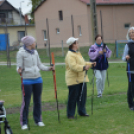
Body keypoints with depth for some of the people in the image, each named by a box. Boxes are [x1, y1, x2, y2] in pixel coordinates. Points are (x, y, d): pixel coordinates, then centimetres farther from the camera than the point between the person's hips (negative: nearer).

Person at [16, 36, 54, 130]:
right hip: (27, 80, -6)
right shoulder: (21, 53, -7)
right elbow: (19, 66, -8)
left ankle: (38, 120, 21)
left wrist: (48, 68, 7)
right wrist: (19, 70, -29)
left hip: (38, 79, 6)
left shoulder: (35, 52, 10)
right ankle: (24, 123, 7)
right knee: (26, 102, -2)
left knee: (37, 100, 11)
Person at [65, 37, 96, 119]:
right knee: (73, 97, -3)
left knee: (82, 96, 11)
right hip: (74, 80, -10)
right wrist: (84, 67, -33)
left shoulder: (77, 53, 18)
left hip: (81, 79, 10)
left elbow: (82, 63, 29)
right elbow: (73, 66, -27)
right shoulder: (70, 55, -16)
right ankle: (70, 114, 4)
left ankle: (82, 111, 22)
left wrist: (91, 64, 19)